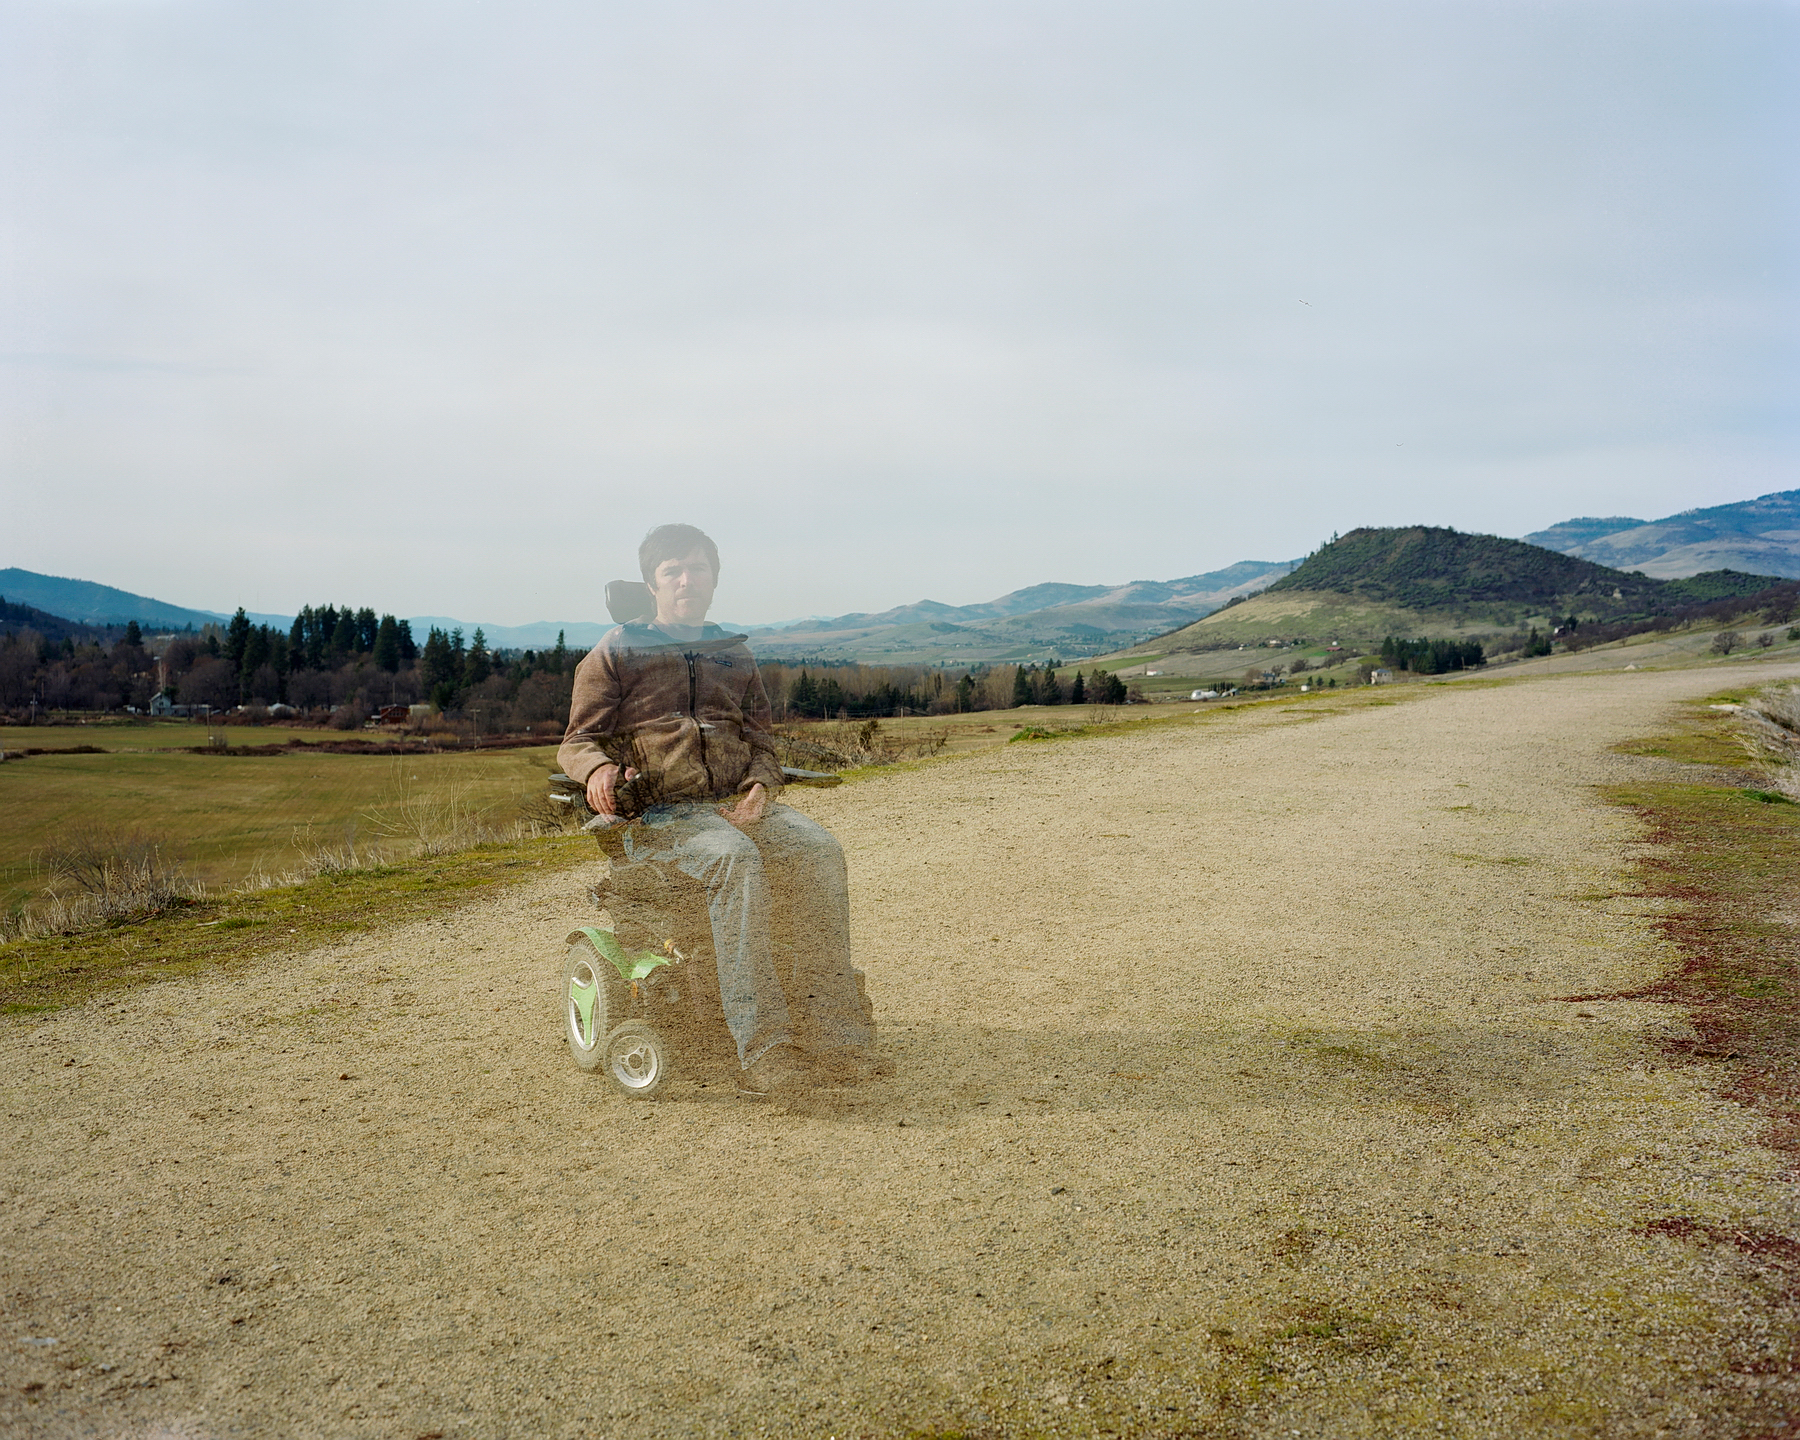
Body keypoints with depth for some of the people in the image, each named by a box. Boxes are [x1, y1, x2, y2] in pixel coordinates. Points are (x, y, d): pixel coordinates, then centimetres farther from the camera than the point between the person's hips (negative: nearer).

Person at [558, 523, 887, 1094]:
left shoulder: (734, 655, 23)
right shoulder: (615, 653, 10)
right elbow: (577, 742, 6)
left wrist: (760, 786, -4)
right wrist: (599, 768, -19)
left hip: (736, 803, 4)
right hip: (658, 812, -4)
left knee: (819, 850, -26)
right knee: (736, 860, -36)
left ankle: (835, 1035, -27)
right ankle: (763, 1047, -38)